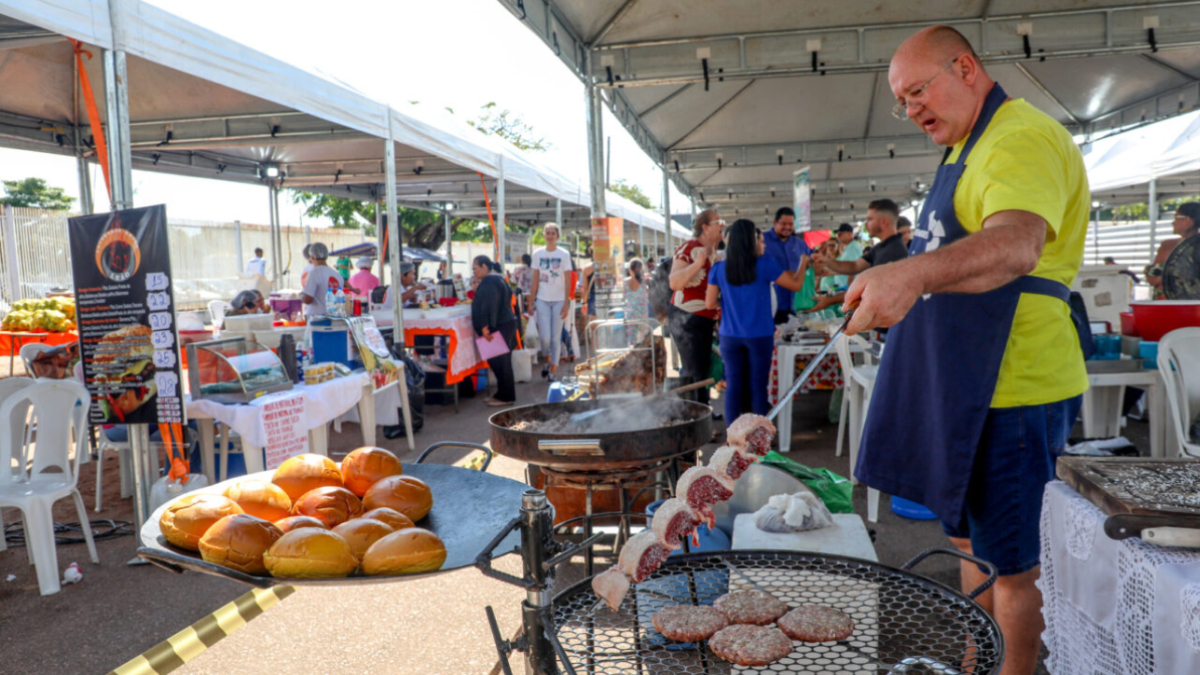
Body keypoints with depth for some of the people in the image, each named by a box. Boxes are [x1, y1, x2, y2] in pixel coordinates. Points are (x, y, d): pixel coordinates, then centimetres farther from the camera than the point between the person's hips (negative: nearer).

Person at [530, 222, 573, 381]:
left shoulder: (564, 255, -1)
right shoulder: (538, 254, 5)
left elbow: (567, 281, -3)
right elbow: (535, 280, 7)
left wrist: (566, 303, -9)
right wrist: (531, 302, 3)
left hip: (559, 300, -1)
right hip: (542, 300, 1)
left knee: (555, 337, 2)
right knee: (544, 336, -7)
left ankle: (554, 368, 14)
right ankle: (547, 359, 22)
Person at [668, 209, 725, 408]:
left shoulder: (713, 251, 12)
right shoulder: (688, 249, -14)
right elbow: (674, 282, -27)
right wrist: (698, 263, -32)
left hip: (706, 320, 9)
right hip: (686, 319, -9)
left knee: (703, 369, 13)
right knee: (694, 373, -7)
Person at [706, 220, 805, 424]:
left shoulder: (719, 269, -2)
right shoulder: (764, 264, -8)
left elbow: (710, 303, -1)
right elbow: (795, 284, 1)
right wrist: (803, 264, 18)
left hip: (730, 336, 2)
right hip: (760, 336, -2)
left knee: (733, 385, 6)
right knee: (758, 385, 6)